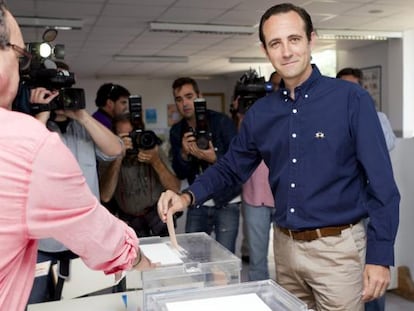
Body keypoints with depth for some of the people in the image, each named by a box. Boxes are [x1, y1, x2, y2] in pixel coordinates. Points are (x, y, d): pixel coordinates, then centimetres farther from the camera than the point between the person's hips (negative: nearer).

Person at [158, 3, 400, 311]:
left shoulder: (351, 99, -11)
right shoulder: (260, 112, 3)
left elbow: (381, 183, -11)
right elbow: (231, 167, 11)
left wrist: (380, 256, -13)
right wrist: (188, 196, -5)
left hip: (337, 247, -4)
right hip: (284, 245, 5)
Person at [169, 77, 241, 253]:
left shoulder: (221, 122, -9)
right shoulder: (177, 131, 5)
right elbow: (180, 174, 3)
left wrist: (214, 158, -29)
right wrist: (184, 154, -17)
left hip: (226, 202, -4)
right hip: (197, 205, 4)